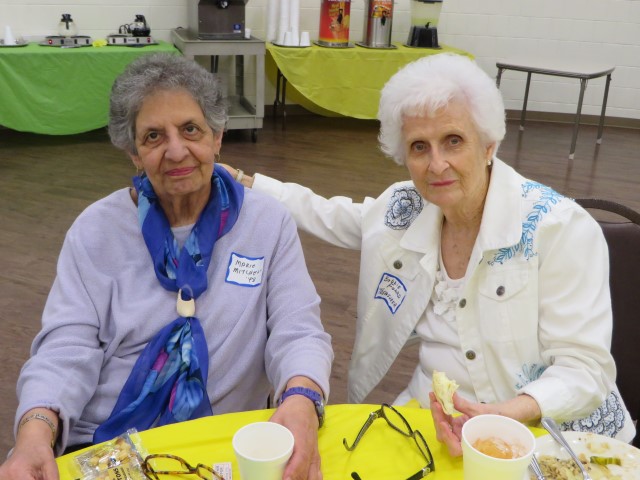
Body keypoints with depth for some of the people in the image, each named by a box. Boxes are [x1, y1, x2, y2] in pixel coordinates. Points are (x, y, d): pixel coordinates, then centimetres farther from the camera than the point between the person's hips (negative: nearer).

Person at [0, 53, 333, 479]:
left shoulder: (269, 223, 3)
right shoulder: (96, 230, 4)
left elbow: (298, 331, -3)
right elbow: (69, 346, -3)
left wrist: (302, 399, -25)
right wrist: (36, 429, -24)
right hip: (98, 446, -1)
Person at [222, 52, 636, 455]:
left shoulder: (561, 229, -18)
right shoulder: (405, 210, -3)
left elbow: (585, 367, -17)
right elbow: (324, 215, 16)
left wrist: (506, 416, -33)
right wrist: (240, 182, 15)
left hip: (544, 431, -3)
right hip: (438, 421, 4)